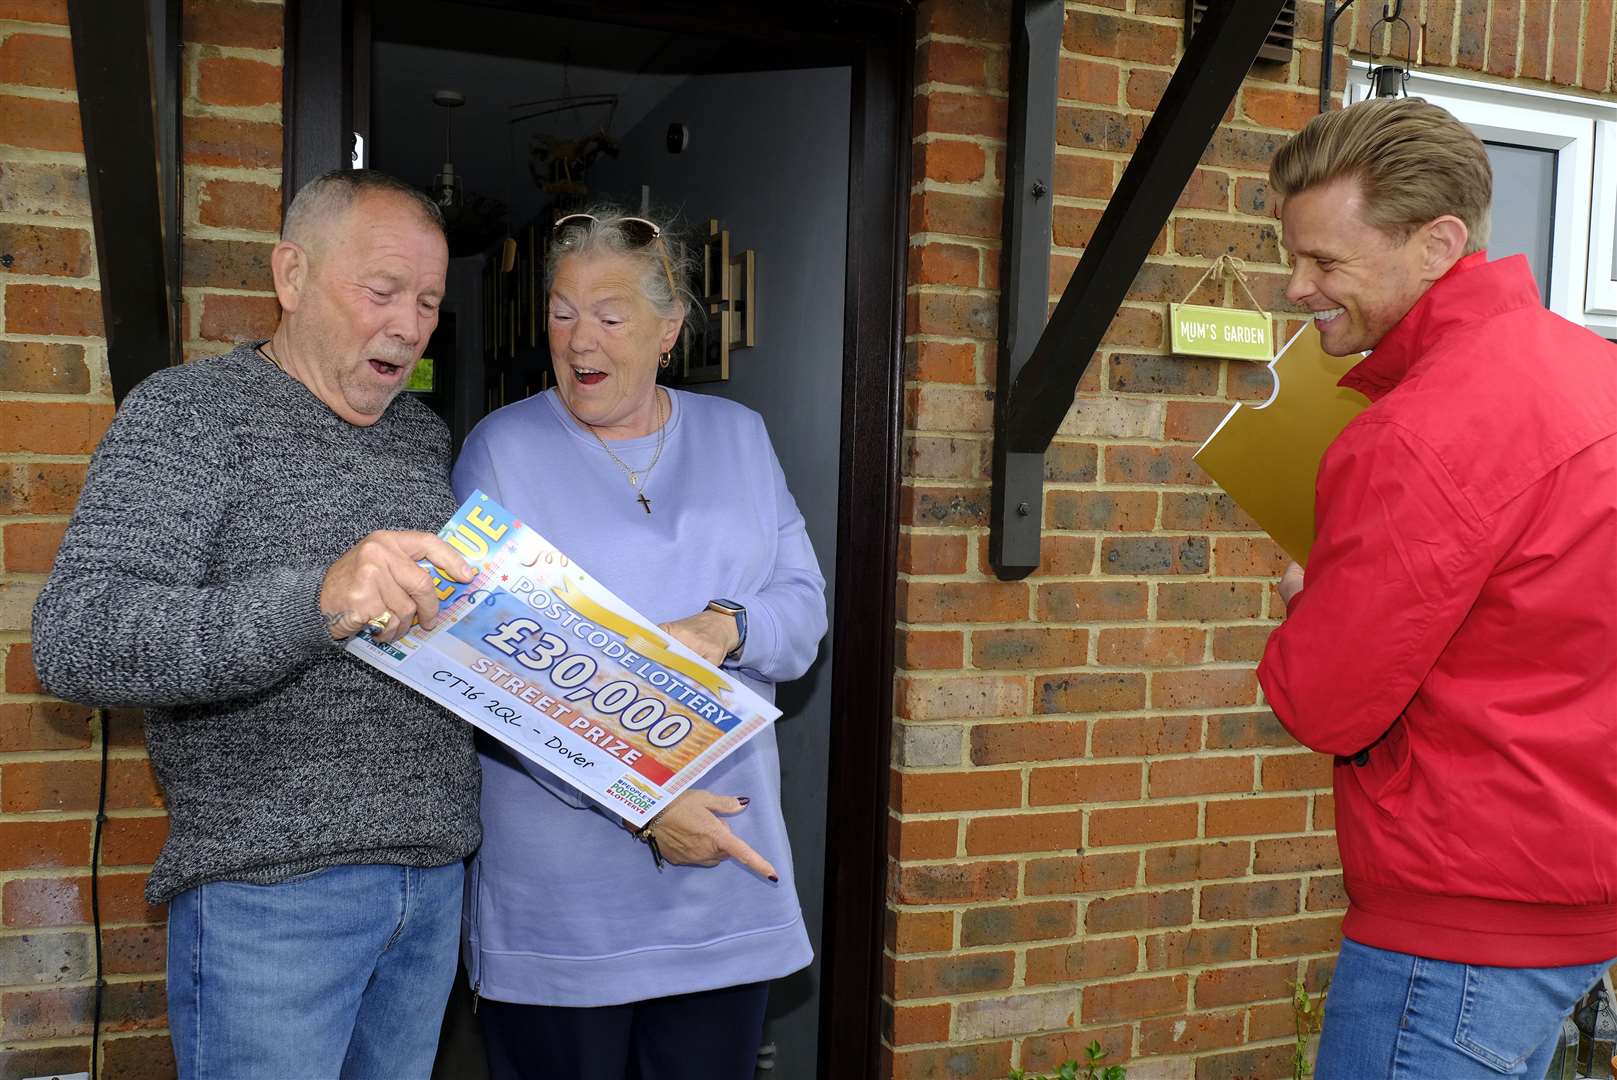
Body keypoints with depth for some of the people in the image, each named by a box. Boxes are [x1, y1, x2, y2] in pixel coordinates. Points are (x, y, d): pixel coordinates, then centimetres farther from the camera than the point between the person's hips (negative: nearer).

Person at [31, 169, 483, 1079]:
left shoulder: (424, 433, 12)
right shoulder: (187, 412, -7)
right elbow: (75, 643, -21)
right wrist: (315, 600, -35)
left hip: (435, 874, 6)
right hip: (272, 892, -6)